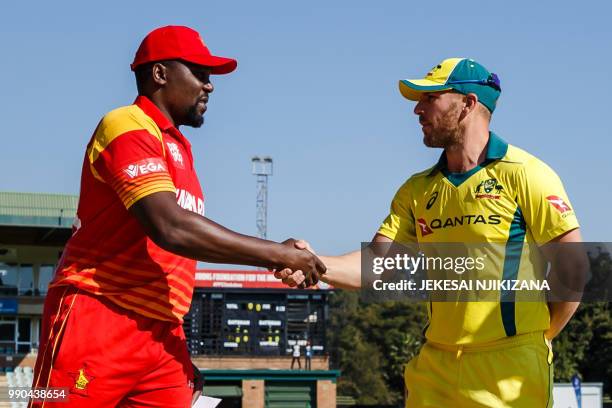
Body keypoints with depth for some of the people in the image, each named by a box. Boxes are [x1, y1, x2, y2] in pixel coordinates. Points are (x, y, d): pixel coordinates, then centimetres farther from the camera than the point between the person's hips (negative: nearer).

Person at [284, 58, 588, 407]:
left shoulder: (523, 174, -4)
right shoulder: (417, 191, 13)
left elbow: (574, 267, -6)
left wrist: (539, 338, 0)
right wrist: (316, 264, -15)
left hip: (510, 372, -5)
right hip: (435, 370, 5)